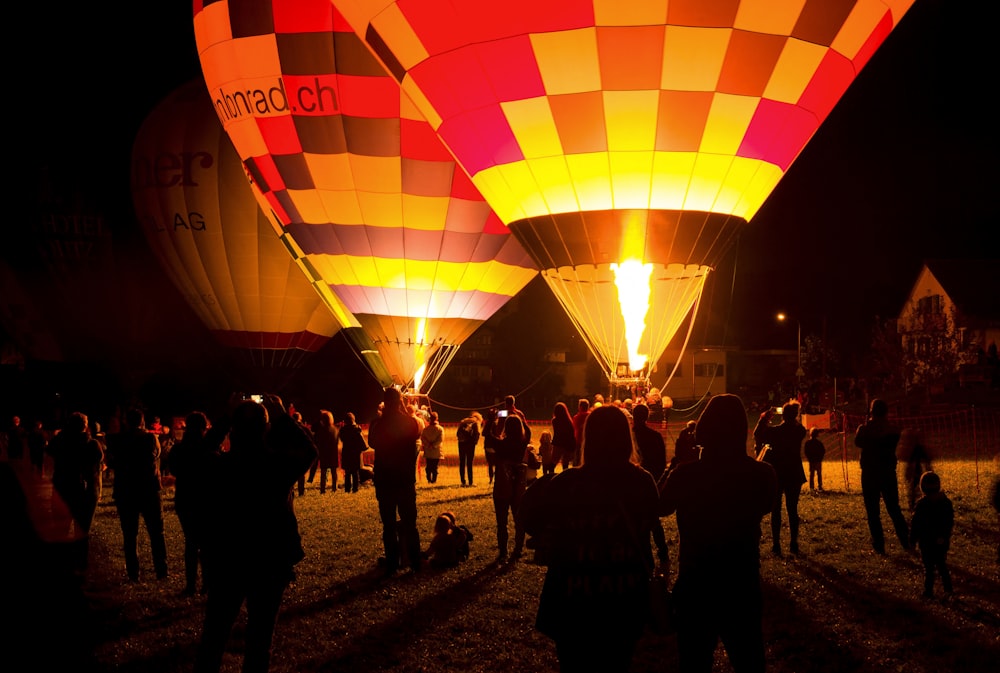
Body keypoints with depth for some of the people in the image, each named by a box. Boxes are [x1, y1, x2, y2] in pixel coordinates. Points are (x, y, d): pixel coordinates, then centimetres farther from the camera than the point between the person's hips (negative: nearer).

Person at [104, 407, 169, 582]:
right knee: (156, 533, 9)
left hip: (125, 493, 0)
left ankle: (133, 573, 5)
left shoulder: (116, 439, -6)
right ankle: (161, 571, 8)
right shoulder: (151, 438, -7)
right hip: (150, 491, 0)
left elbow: (111, 463, 2)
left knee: (129, 535, 7)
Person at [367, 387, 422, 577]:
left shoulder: (377, 423, -10)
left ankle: (392, 565, 3)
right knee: (409, 522, 11)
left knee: (389, 524, 5)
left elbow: (371, 443, 8)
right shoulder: (410, 422, -8)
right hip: (406, 480, 1)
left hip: (384, 481, -1)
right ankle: (415, 562, 13)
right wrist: (405, 410, 12)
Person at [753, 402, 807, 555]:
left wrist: (764, 419, 6)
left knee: (775, 510, 4)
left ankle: (776, 545, 1)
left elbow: (757, 436, 1)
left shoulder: (775, 430, -15)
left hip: (776, 475, -3)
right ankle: (793, 544, 12)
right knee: (792, 510, 10)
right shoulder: (799, 431, -5)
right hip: (794, 475, 3)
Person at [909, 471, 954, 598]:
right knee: (942, 564, 19)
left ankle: (928, 591, 0)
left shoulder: (921, 504, -16)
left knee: (929, 567, 0)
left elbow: (915, 524, -12)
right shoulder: (946, 502, -1)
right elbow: (950, 522, 8)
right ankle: (947, 587, 24)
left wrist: (913, 540, -3)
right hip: (942, 541, 4)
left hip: (927, 542, -4)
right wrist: (946, 535, 17)